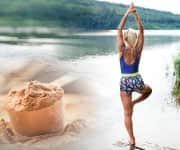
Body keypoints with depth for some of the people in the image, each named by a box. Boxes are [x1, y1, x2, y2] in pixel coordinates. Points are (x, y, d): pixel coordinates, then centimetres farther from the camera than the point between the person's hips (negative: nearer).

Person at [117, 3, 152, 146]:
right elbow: (141, 30, -5)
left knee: (127, 114, 10)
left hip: (125, 82, -1)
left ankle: (132, 139, 14)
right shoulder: (138, 50, -8)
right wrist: (135, 13, -11)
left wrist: (127, 13, -12)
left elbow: (119, 30, -9)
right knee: (149, 90, 38)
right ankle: (134, 102, 15)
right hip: (137, 81, 1)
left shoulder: (122, 50, -11)